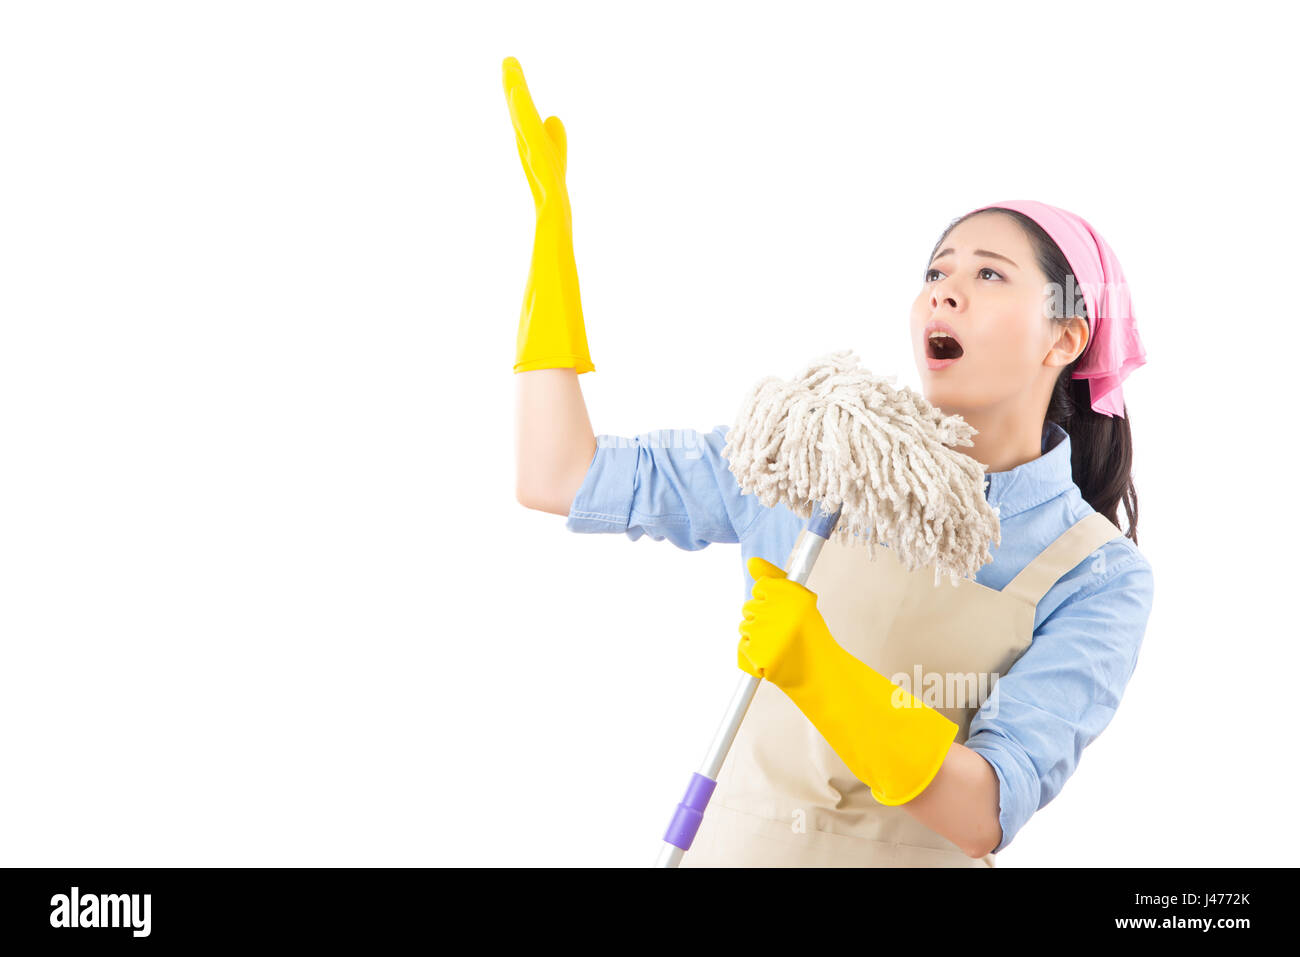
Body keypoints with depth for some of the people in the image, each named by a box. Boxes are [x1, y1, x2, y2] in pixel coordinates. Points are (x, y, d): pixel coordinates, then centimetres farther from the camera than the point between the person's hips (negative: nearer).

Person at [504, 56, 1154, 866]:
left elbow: (983, 817, -22)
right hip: (737, 842, 2)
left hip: (919, 854, -2)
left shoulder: (1101, 576, -14)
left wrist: (819, 676, -38)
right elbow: (559, 477, -9)